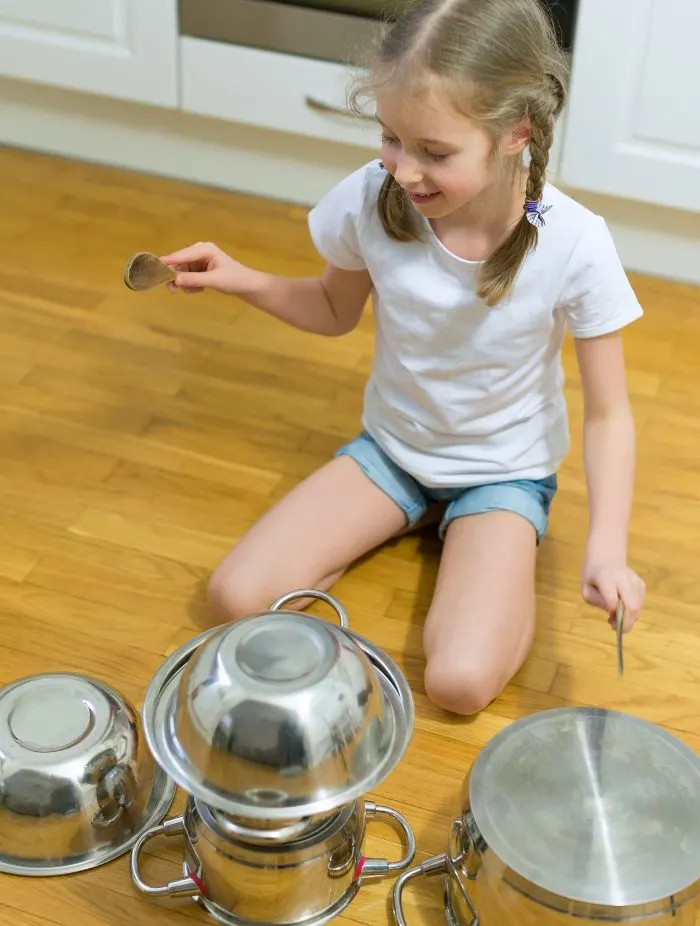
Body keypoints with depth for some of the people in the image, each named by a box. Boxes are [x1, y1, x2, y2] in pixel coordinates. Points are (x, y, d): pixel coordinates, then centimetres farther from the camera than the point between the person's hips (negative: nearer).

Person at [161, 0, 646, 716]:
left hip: (506, 470, -3)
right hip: (391, 445, 4)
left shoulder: (573, 245, -26)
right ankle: (422, 521, 10)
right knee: (236, 597, -11)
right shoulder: (370, 200, -20)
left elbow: (607, 413, -15)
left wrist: (606, 550, -28)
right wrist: (242, 281, -13)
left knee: (459, 682, -24)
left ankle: (496, 560, 9)